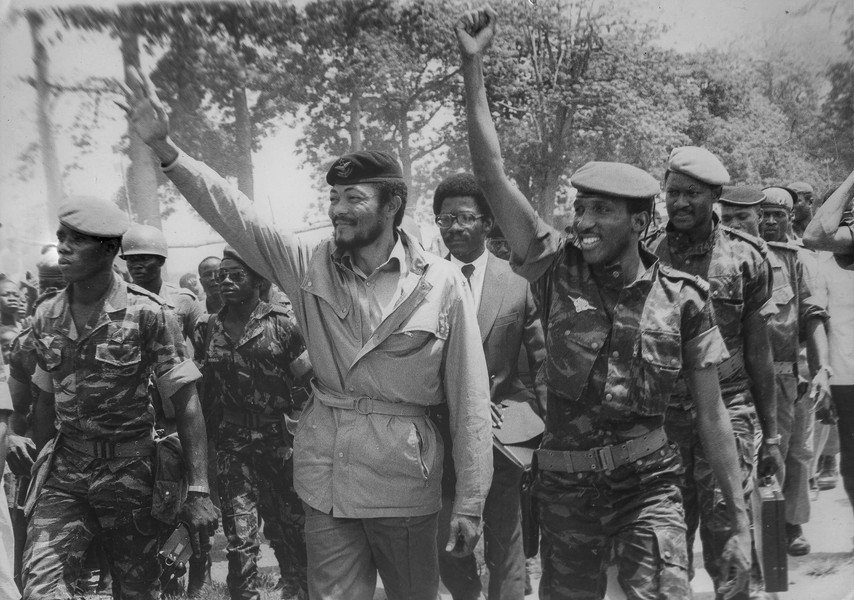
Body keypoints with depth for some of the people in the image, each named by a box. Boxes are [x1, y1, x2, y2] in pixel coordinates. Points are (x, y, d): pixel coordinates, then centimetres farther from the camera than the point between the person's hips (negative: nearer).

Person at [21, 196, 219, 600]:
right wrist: (40, 472, 14)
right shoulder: (46, 317, 4)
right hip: (63, 471, 3)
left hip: (129, 473, -3)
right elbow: (46, 401, 14)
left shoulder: (148, 315, -10)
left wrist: (198, 491, -16)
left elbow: (185, 403, -10)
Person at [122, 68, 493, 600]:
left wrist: (470, 502, -7)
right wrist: (165, 147, -16)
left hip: (405, 484, -2)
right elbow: (233, 213, -4)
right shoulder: (311, 270, 1)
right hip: (325, 481, 3)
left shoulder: (443, 284, -8)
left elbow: (469, 399, -7)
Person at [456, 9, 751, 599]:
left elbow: (712, 415, -1)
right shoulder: (559, 268, -5)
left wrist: (741, 522, -4)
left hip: (649, 484, -2)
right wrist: (472, 65, -18)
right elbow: (493, 174, -12)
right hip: (565, 484, 2)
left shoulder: (683, 299, -6)